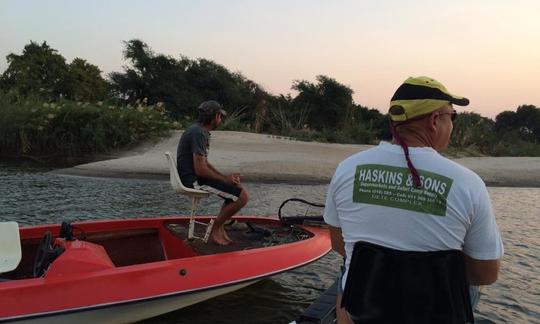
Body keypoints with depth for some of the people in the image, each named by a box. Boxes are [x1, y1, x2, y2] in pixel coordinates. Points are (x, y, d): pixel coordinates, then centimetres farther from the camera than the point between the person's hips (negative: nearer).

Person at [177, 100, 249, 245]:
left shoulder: (200, 131, 14)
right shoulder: (199, 134, -19)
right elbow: (200, 170, -24)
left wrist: (225, 177, 5)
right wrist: (225, 179, -11)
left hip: (194, 177, 11)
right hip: (194, 180, -11)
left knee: (238, 188, 15)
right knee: (242, 196, -15)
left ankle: (219, 226, 13)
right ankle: (215, 229, 1)